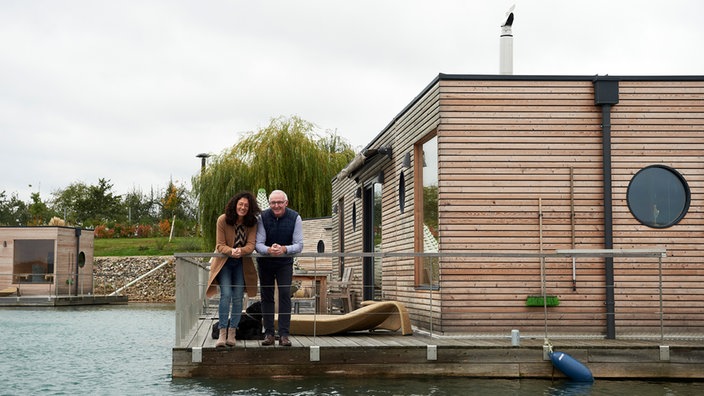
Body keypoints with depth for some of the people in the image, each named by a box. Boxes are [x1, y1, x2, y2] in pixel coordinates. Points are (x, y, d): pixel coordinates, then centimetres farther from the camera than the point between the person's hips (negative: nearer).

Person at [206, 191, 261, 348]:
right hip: (224, 262, -2)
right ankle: (222, 333, -15)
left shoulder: (252, 223, -7)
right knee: (226, 294, -16)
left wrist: (241, 251, -37)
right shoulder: (222, 220, -13)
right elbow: (220, 245, -13)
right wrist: (232, 251, -34)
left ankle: (232, 334, 5)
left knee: (238, 297, -2)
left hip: (242, 264, 2)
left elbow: (251, 245, -14)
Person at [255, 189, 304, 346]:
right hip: (265, 262, 1)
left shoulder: (295, 218, -15)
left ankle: (284, 335, -10)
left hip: (285, 262, -1)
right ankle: (268, 334, 8)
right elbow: (258, 244, -19)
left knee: (285, 295, -11)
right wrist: (269, 250, -42)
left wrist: (284, 249, -39)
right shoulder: (262, 217, -16)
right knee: (267, 296, 3)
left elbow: (299, 245, -19)